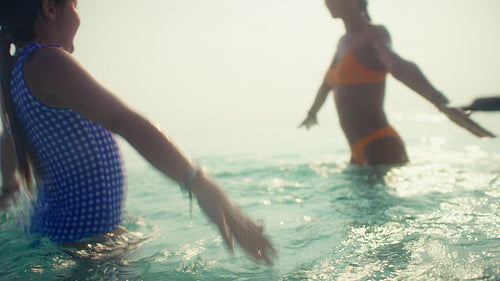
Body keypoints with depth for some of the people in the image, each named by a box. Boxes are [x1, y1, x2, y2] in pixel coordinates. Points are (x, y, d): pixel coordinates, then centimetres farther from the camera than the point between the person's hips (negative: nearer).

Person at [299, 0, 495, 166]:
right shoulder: (344, 42, 18)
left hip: (381, 151, -9)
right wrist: (312, 113, 51)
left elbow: (398, 66, -31)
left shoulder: (373, 34, -9)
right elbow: (327, 84, 35)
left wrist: (441, 102, -48)